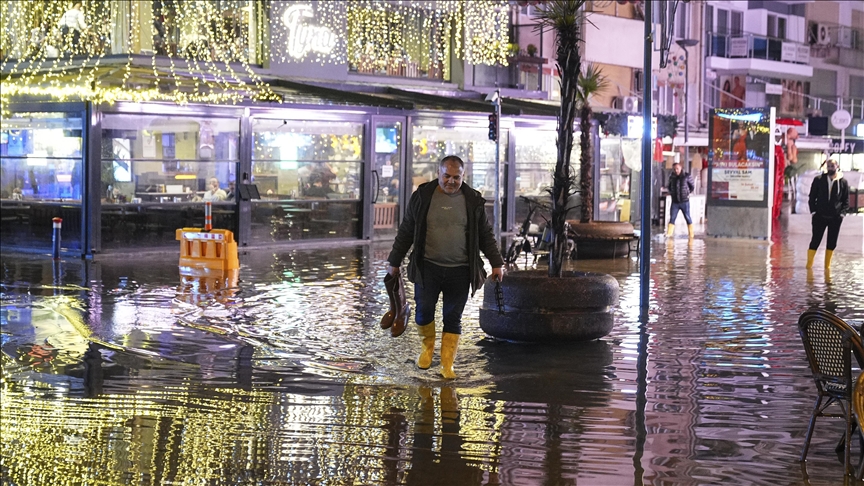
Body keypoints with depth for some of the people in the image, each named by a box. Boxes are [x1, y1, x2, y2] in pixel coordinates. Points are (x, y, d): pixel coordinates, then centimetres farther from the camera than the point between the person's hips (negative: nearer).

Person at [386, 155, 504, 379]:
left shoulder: (473, 201, 4)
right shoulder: (422, 196, 2)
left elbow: (485, 235, 10)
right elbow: (406, 231, 8)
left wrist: (496, 263, 4)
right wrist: (394, 262, 9)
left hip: (460, 270, 0)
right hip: (427, 267, 0)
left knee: (453, 318, 2)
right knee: (423, 310, -3)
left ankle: (447, 365, 8)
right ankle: (428, 345, 27)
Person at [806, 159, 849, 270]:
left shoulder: (843, 182, 4)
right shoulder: (818, 180, 2)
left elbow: (846, 200, 8)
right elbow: (812, 197, 6)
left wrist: (842, 212, -5)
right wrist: (813, 211, -4)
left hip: (835, 218, 1)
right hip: (820, 216, -1)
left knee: (832, 243, 6)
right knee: (815, 241, -2)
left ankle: (827, 265, 17)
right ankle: (809, 264, 4)